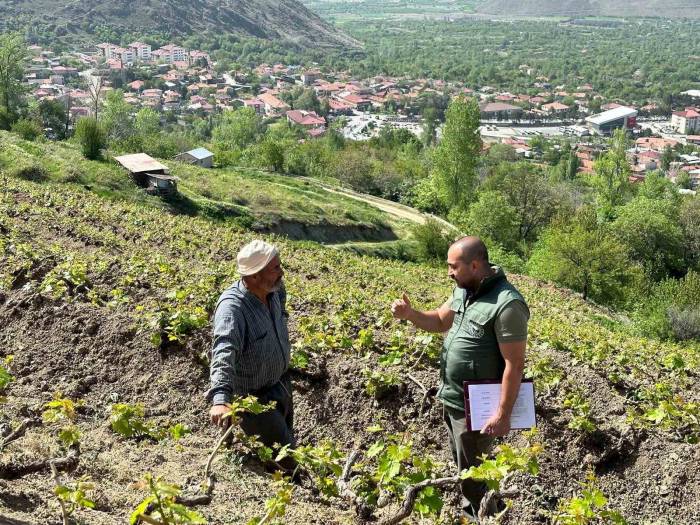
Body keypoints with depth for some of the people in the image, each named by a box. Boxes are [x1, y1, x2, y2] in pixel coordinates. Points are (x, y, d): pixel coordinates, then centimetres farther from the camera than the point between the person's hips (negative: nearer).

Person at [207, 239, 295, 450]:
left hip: (281, 384, 8)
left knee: (286, 439, 25)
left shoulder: (273, 290, -9)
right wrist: (220, 399, -62)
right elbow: (223, 353, -47)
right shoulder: (232, 307, -33)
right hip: (255, 398, -8)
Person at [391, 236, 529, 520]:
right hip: (451, 398, 9)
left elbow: (514, 365, -23)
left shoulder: (507, 304, -24)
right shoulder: (464, 290, 3)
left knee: (473, 475, 7)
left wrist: (503, 415, -22)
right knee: (462, 467, 24)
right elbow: (440, 320, 17)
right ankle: (468, 514, 43)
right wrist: (409, 314, -3)